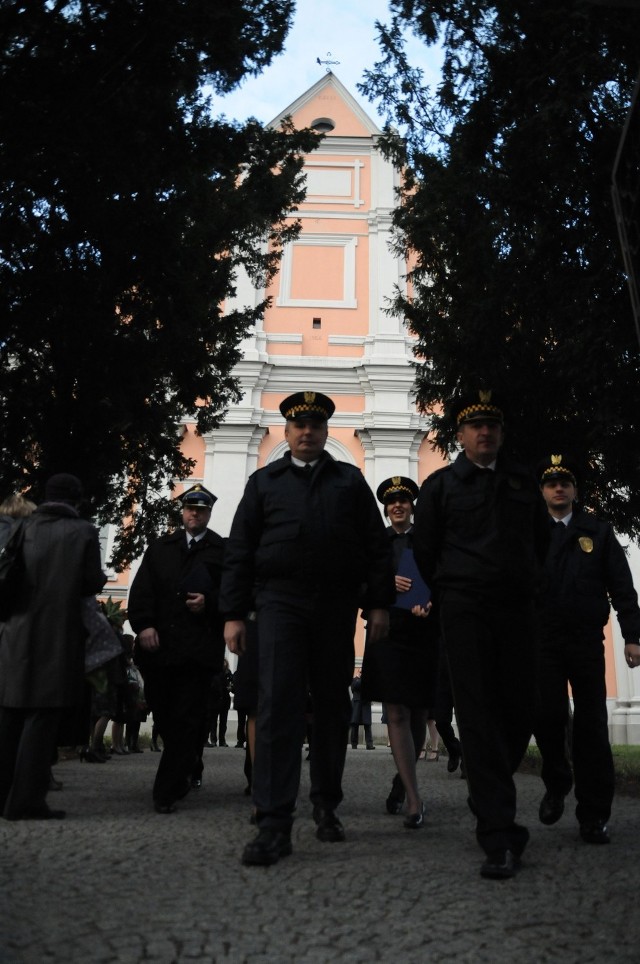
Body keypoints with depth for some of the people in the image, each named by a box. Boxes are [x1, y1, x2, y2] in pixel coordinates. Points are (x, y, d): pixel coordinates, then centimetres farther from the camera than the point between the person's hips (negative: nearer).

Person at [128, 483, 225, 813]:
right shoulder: (160, 548, 17)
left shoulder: (224, 550, 8)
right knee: (163, 715, 11)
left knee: (186, 719, -7)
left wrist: (209, 603, -15)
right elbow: (141, 589, 7)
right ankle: (190, 768, 33)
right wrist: (144, 625, -7)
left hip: (199, 647, -4)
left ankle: (167, 791, -3)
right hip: (158, 644, 4)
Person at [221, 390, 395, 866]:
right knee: (278, 705, -11)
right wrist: (235, 613, 1)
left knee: (333, 706, 9)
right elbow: (240, 551, 8)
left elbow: (376, 544, 9)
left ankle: (327, 805, 25)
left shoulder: (350, 480, 13)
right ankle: (274, 823, -10)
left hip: (337, 607, 2)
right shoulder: (264, 482, 12)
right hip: (281, 602, -1)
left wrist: (380, 603, 0)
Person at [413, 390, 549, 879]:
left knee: (520, 710, 3)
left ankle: (488, 795, 30)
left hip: (518, 610, 3)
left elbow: (543, 541, 22)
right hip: (465, 612, -3)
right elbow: (426, 551, 9)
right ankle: (500, 837, -7)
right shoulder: (441, 485, 5)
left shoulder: (524, 483, 14)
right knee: (478, 715, -7)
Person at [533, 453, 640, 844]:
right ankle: (556, 783, 18)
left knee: (591, 724, 1)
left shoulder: (599, 531, 10)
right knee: (547, 713, -11)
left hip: (587, 640, 1)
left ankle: (594, 815, 10)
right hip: (542, 640, 0)